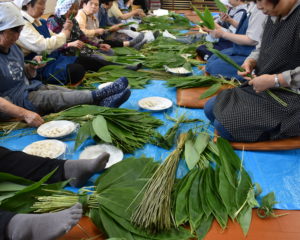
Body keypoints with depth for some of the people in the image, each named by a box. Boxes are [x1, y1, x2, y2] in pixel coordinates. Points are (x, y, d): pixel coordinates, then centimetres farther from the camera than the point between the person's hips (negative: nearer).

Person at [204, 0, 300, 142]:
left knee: (223, 124, -17)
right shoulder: (275, 16, 7)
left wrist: (274, 80, -24)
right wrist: (251, 62, -1)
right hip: (262, 88, 10)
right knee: (210, 108, 4)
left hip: (289, 98, -9)